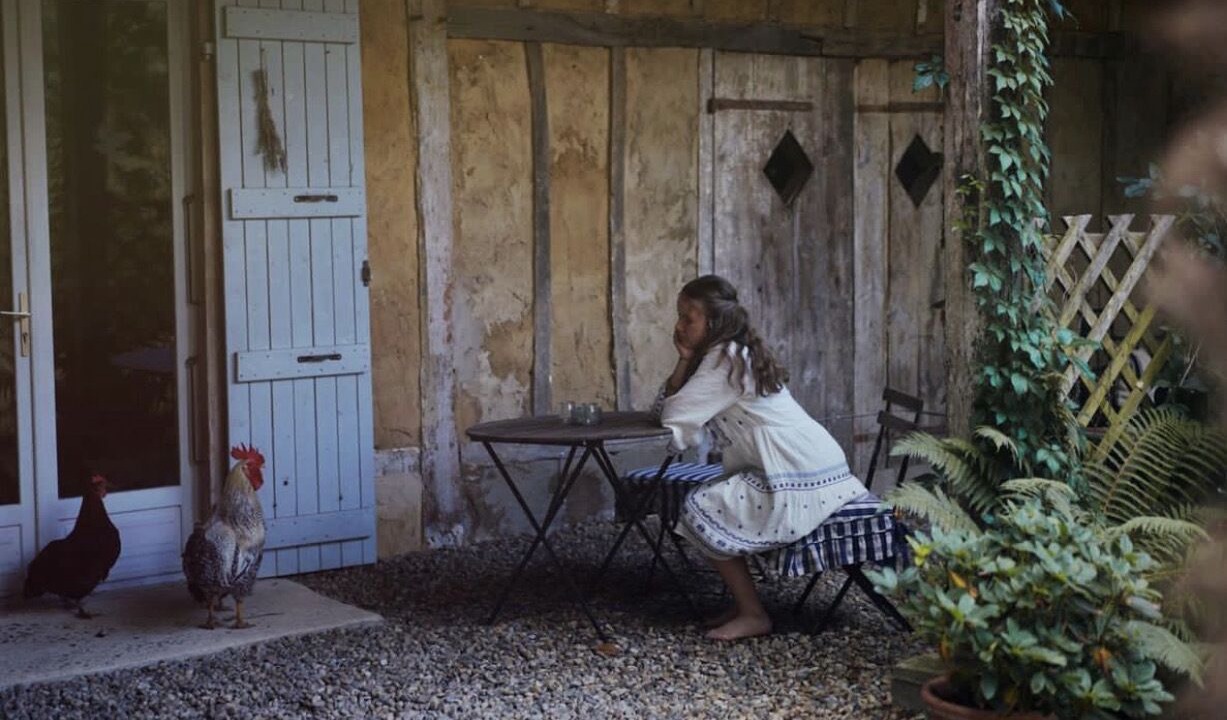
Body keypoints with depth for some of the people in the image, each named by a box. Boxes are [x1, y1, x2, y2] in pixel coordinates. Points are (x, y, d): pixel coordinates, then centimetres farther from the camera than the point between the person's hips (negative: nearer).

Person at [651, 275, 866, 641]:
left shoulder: (726, 359, -15)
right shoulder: (732, 353, 16)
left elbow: (673, 417, -17)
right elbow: (665, 410, 13)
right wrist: (685, 360, 0)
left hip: (799, 481, -10)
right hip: (813, 468, 10)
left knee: (702, 511, -8)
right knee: (715, 500, 19)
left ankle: (753, 614, -3)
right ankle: (743, 602, 19)